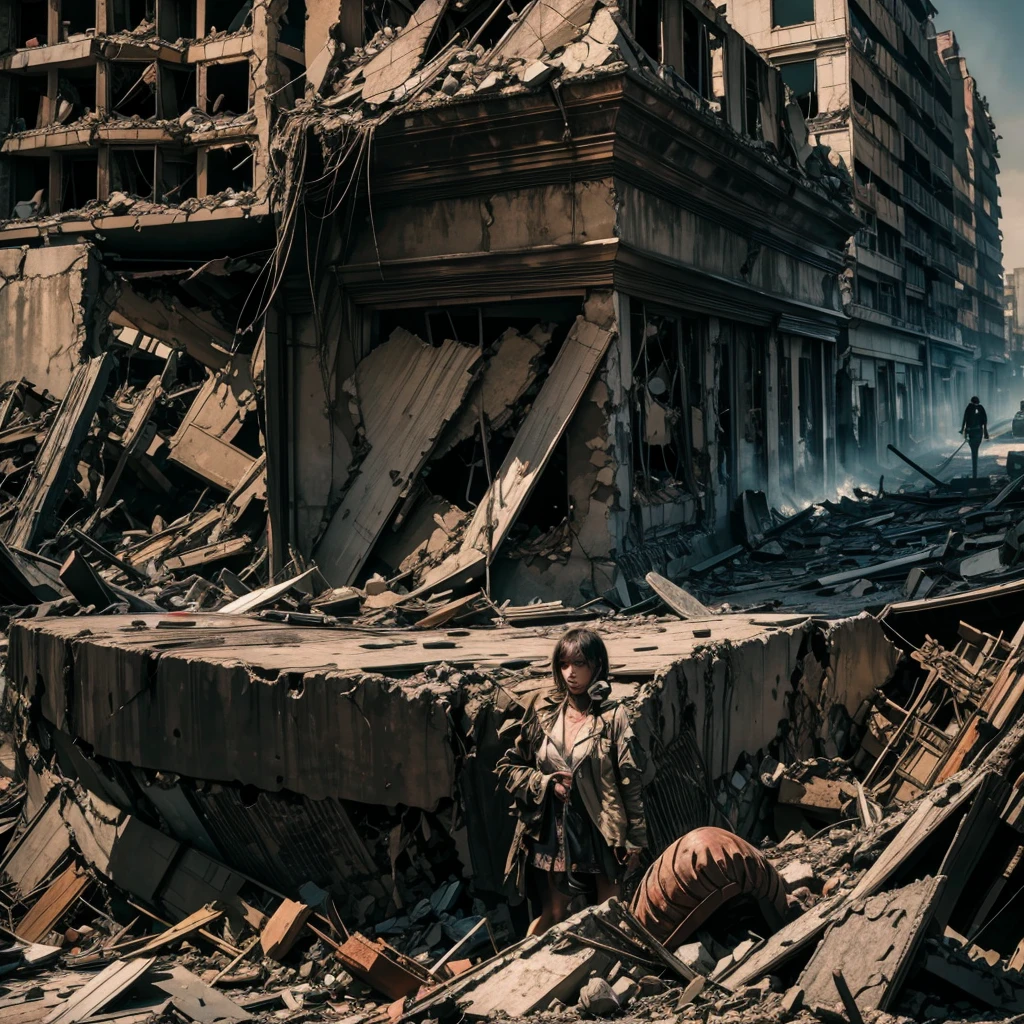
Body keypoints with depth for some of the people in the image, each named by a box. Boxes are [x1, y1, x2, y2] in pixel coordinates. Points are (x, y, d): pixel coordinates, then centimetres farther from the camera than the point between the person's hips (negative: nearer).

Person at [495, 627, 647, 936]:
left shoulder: (613, 716, -9)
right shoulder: (542, 710, -2)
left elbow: (631, 782, -6)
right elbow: (508, 766, 5)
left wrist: (634, 840, -5)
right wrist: (544, 782, -11)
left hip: (602, 832, -2)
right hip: (554, 831, 2)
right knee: (553, 916, 11)